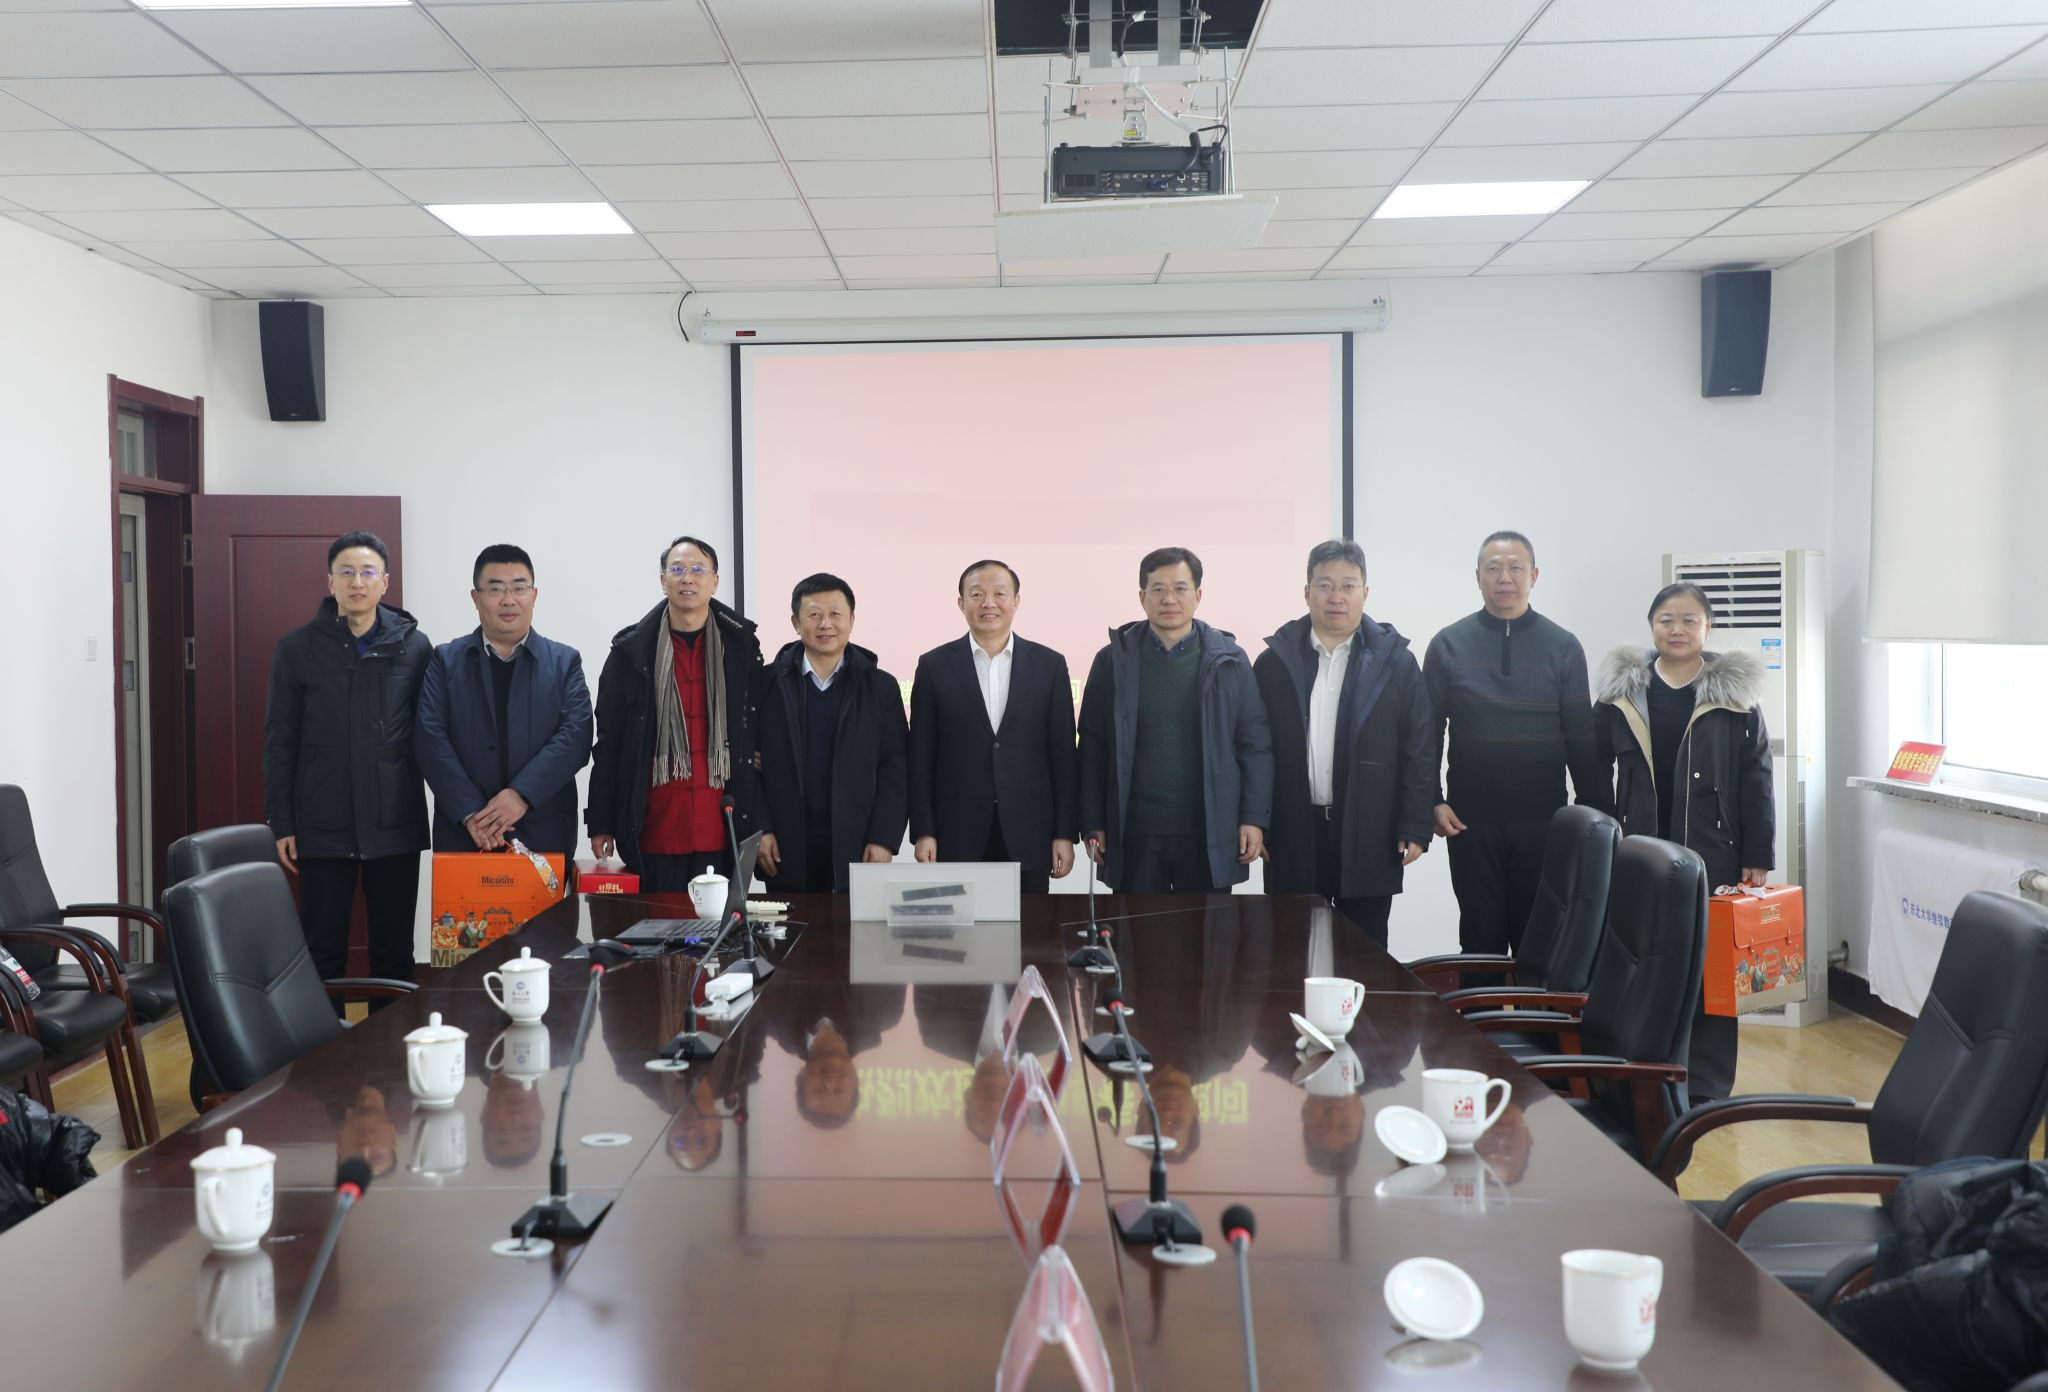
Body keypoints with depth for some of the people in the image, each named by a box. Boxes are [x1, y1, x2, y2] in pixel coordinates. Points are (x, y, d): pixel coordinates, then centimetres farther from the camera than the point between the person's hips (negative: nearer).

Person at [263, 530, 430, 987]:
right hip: (322, 829, 0)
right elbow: (279, 743, 4)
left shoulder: (414, 646, 2)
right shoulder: (297, 649, 2)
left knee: (394, 951, 9)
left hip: (395, 828, 0)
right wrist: (281, 824, 0)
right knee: (324, 952, 7)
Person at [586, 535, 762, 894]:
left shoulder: (742, 646, 7)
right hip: (653, 835, 0)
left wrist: (759, 825, 3)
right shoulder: (630, 651, 5)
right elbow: (607, 743, 5)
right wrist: (600, 825, 2)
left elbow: (759, 736, 9)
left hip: (723, 834, 1)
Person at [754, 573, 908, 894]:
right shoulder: (769, 684, 5)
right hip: (786, 853, 0)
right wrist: (761, 830, -4)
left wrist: (884, 840, -6)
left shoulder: (881, 687, 5)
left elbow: (895, 769, 2)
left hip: (857, 851, 0)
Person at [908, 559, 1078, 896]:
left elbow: (1063, 754, 6)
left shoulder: (1050, 664, 6)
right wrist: (923, 832, -3)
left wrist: (1065, 833, 1)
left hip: (1028, 838, 1)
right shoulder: (934, 665, 4)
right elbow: (921, 758, 4)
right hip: (957, 837, -1)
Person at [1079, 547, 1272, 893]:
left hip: (1210, 834, 0)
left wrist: (1254, 819, -4)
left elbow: (1256, 745, 3)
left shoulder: (1229, 660, 4)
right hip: (1135, 833, 0)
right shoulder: (1113, 661, 4)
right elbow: (1092, 749, 4)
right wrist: (1093, 825, 1)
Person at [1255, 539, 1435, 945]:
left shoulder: (1395, 661, 1)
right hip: (1293, 834, 1)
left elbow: (1419, 749, -1)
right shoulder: (1274, 662, 3)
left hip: (1370, 836, -1)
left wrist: (1415, 827, -5)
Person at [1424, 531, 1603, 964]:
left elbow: (1582, 740, 2)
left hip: (1544, 822, 0)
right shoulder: (1448, 645, 2)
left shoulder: (1563, 647, 3)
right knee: (1481, 936, 6)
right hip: (1471, 822, 0)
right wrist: (1432, 801, -5)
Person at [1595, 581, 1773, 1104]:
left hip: (1712, 854, -1)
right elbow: (1596, 773, 8)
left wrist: (1757, 858, -3)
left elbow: (1756, 782, 1)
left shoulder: (1735, 694, 1)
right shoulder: (1622, 692, 5)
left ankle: (1706, 1086, 12)